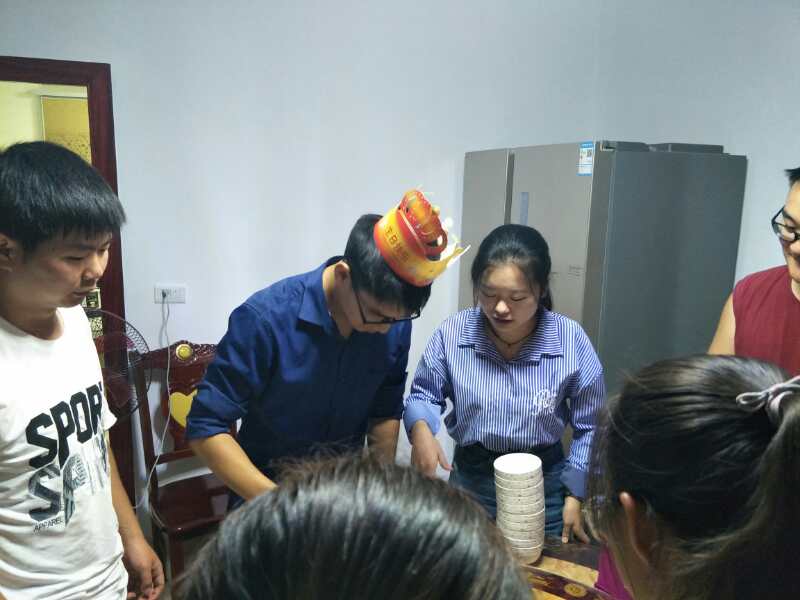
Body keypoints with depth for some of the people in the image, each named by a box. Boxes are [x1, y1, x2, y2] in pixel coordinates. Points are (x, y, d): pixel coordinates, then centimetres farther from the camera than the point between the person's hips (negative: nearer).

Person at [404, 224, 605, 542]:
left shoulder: (571, 341, -17)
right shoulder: (453, 333, -18)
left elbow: (589, 427, -4)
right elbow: (424, 395, -2)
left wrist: (575, 495, -3)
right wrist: (421, 428, -23)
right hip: (470, 479, 1)